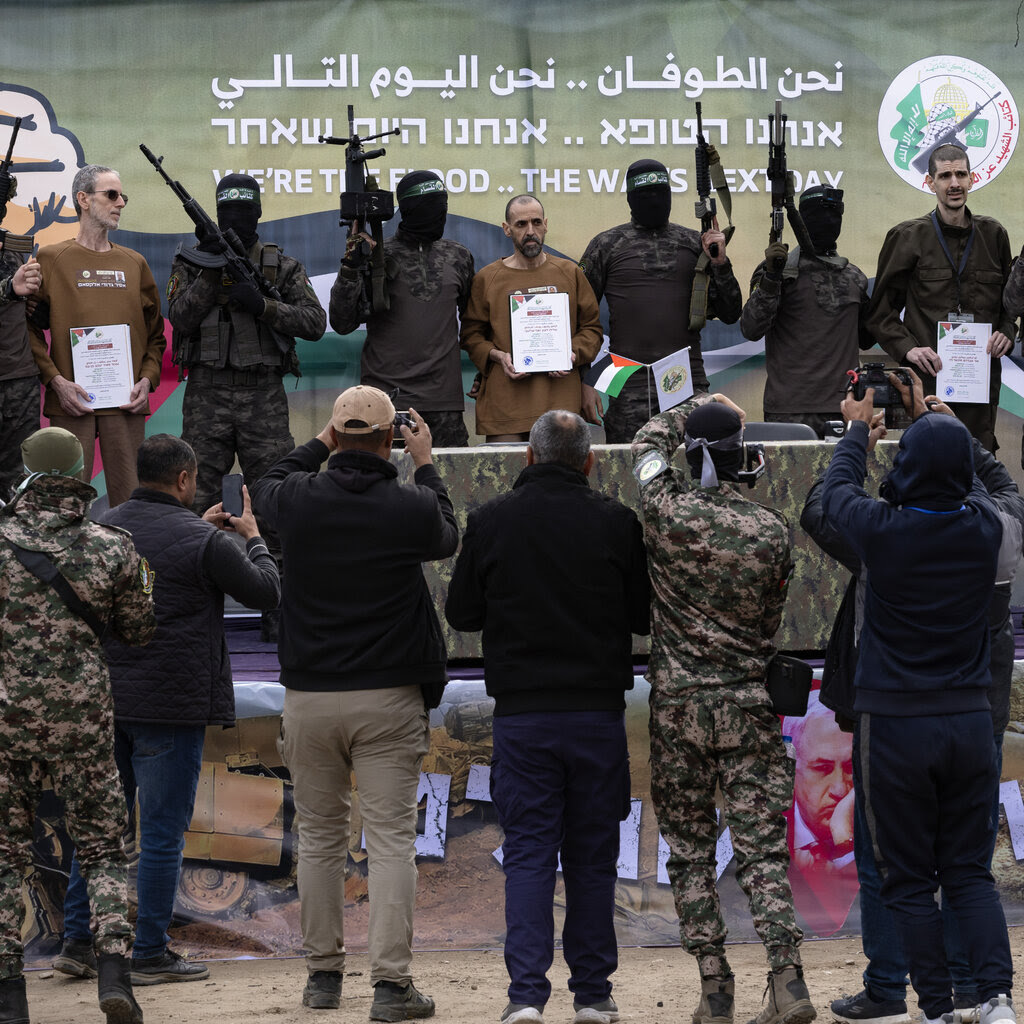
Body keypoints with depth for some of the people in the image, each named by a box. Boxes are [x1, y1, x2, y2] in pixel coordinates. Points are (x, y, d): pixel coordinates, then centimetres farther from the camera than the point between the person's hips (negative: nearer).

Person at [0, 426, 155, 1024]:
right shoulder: (113, 548, -3)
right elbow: (138, 631, 8)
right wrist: (146, 586, 24)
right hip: (83, 716, 0)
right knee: (103, 850, 10)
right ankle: (114, 971, -7)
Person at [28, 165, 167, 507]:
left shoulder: (134, 263, 15)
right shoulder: (51, 259, 5)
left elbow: (156, 334, 18)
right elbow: (30, 328, 2)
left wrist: (147, 379, 1)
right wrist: (55, 380, -9)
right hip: (72, 402, -3)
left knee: (128, 500, 1)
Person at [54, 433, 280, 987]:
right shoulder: (205, 542, -12)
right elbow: (266, 592, 0)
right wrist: (252, 539, 16)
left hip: (105, 697, 6)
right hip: (172, 707, -6)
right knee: (161, 832, 1)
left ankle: (78, 940, 16)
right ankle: (149, 955, 6)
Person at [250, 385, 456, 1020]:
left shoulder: (301, 499, -5)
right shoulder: (412, 507, -9)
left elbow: (266, 487, 21)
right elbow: (448, 538, 15)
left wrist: (322, 444, 27)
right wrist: (425, 462, 25)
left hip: (309, 698, 2)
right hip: (388, 699, -2)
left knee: (320, 838, 13)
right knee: (391, 840, -1)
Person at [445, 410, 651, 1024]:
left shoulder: (491, 521, -3)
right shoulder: (616, 523, -4)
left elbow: (462, 613, 5)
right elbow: (644, 616, 3)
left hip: (522, 713, 0)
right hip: (598, 712, 0)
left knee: (528, 852, 2)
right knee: (592, 855, 8)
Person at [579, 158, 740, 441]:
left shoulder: (694, 244, 13)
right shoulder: (607, 245, 7)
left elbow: (730, 314, 12)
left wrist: (720, 263, -3)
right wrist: (584, 383, 0)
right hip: (631, 391, -2)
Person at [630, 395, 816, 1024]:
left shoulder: (667, 511, -7)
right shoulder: (772, 530, -3)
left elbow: (649, 442, 15)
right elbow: (773, 618, 9)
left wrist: (700, 407, 29)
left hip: (679, 704, -1)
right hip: (749, 705, 1)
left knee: (690, 849, 7)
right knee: (762, 849, 1)